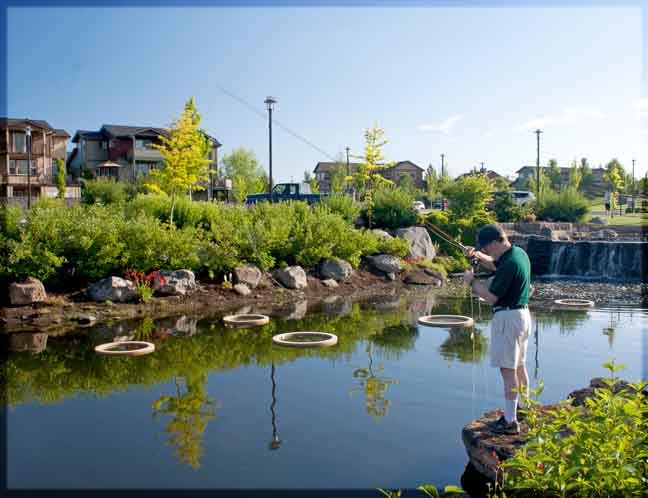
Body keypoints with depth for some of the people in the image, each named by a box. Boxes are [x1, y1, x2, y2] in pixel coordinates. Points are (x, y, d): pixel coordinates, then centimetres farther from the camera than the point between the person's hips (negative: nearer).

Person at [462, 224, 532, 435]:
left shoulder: (510, 264, -24)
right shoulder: (519, 253, 7)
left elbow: (490, 297, -20)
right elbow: (494, 264, 26)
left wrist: (472, 280, -6)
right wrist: (477, 255, 9)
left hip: (508, 318, -10)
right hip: (522, 313, 10)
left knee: (507, 369, -5)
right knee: (519, 365, 21)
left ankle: (510, 421, 1)